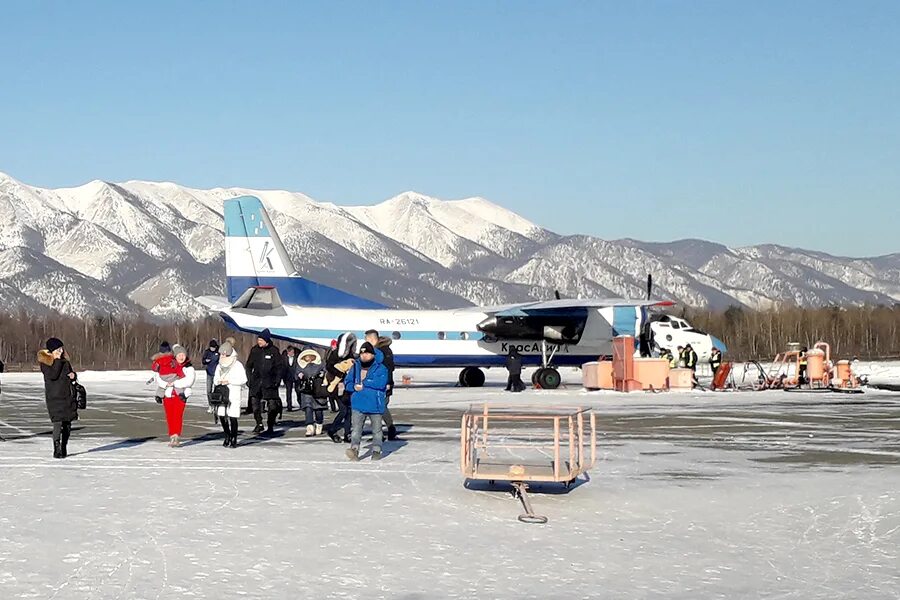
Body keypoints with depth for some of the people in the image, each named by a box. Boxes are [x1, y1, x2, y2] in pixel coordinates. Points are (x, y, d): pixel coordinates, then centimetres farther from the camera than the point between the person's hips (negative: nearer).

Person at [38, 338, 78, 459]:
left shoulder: (65, 361, 11)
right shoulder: (45, 362, -5)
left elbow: (71, 374, 23)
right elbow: (52, 375, -21)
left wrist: (73, 375, -1)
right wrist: (58, 360, -17)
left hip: (68, 396, 6)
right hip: (54, 397, -6)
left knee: (67, 423, 7)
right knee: (58, 422, -16)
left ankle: (64, 448, 20)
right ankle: (57, 450, -11)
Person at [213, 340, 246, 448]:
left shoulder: (237, 365, -4)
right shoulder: (220, 365, 14)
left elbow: (243, 379, -8)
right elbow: (215, 378, 21)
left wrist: (229, 381, -15)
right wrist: (218, 382, -3)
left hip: (233, 394, -5)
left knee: (232, 417, -7)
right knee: (222, 416, 3)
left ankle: (234, 439, 1)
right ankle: (227, 436, 21)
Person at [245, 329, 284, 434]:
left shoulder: (274, 351, -2)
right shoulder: (255, 350, 5)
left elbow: (279, 367, 2)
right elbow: (249, 365, 13)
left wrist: (277, 381, -6)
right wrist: (249, 378, 4)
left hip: (270, 382, -2)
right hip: (256, 381, 3)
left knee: (272, 405, -2)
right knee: (254, 402, -6)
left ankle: (270, 426, 12)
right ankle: (259, 424, 8)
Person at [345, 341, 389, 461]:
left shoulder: (380, 368, -5)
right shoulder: (355, 367, 9)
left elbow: (381, 383, -19)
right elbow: (348, 382, 11)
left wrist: (364, 383, -17)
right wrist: (354, 387, -11)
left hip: (375, 405, -2)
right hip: (358, 403, 2)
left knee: (376, 429, 10)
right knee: (356, 428, -10)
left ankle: (376, 450, 21)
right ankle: (354, 449, -20)